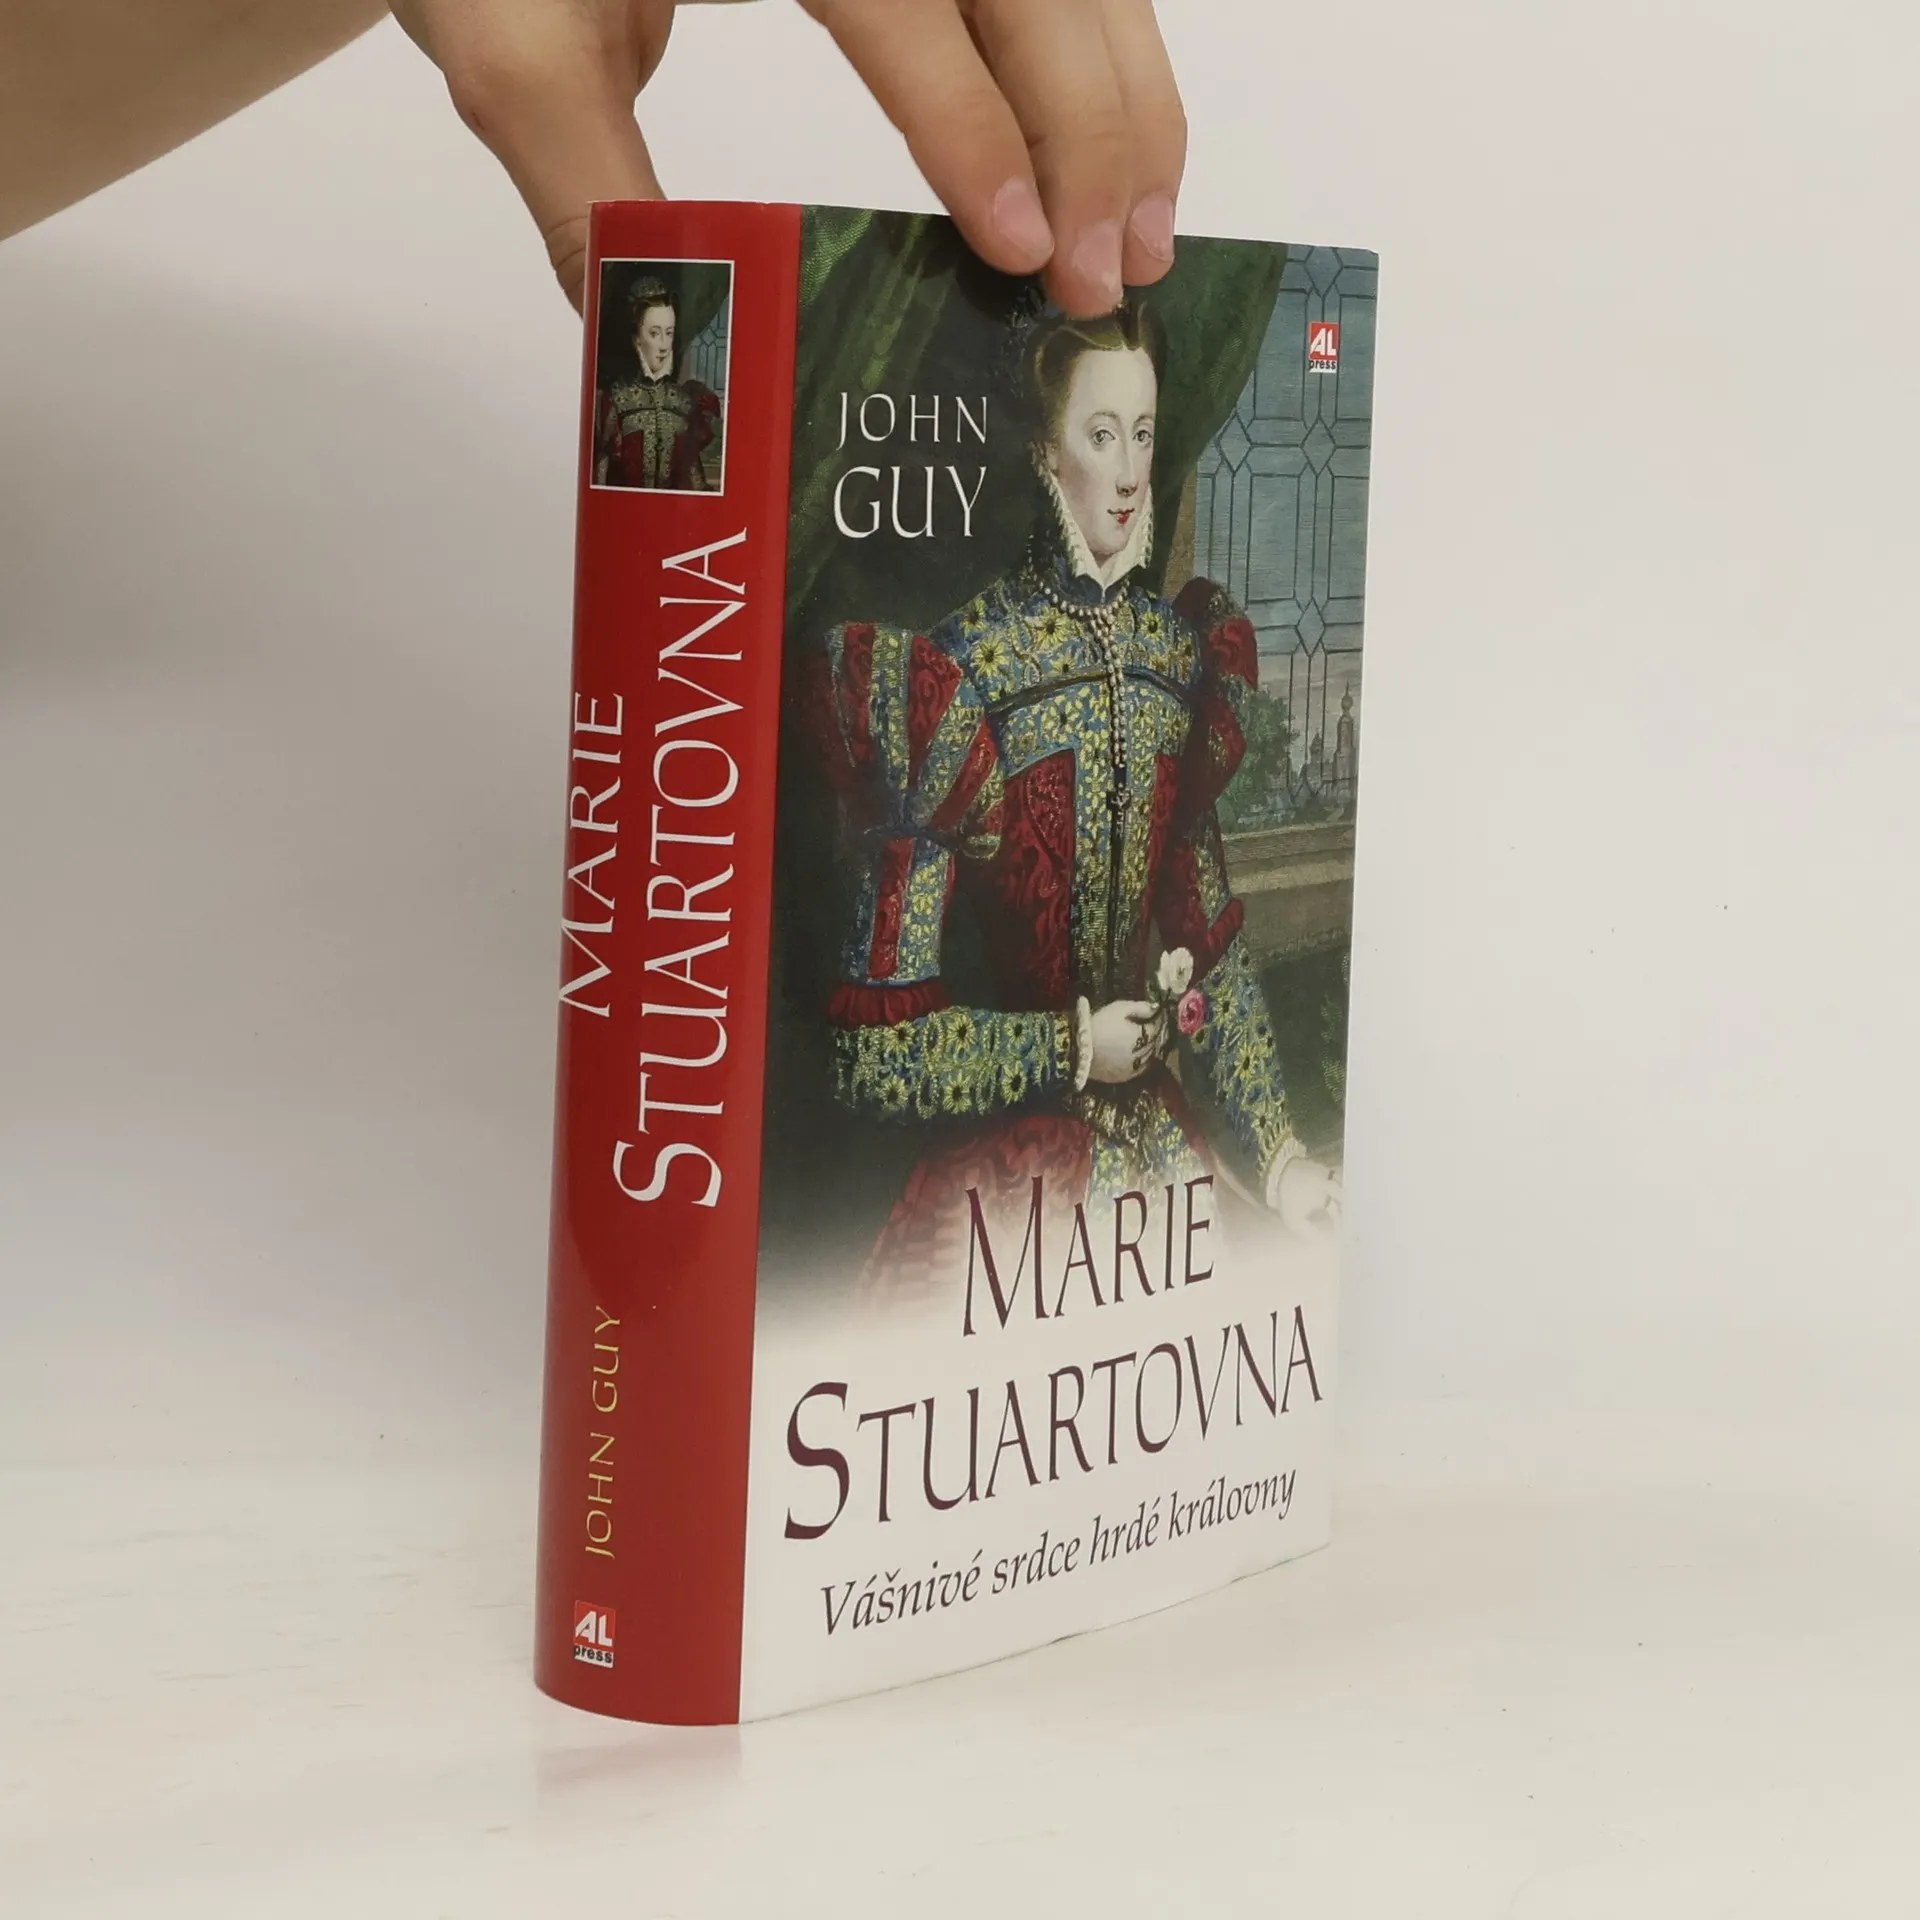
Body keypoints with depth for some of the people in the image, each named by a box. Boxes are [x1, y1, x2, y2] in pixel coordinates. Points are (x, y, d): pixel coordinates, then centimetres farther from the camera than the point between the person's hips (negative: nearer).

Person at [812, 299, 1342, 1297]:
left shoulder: (1183, 650, 5)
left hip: (1157, 1138, 5)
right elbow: (874, 1053, -16)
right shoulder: (959, 683, -15)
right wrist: (1075, 1047, -12)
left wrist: (1278, 1151, 6)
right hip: (1009, 1166, -5)